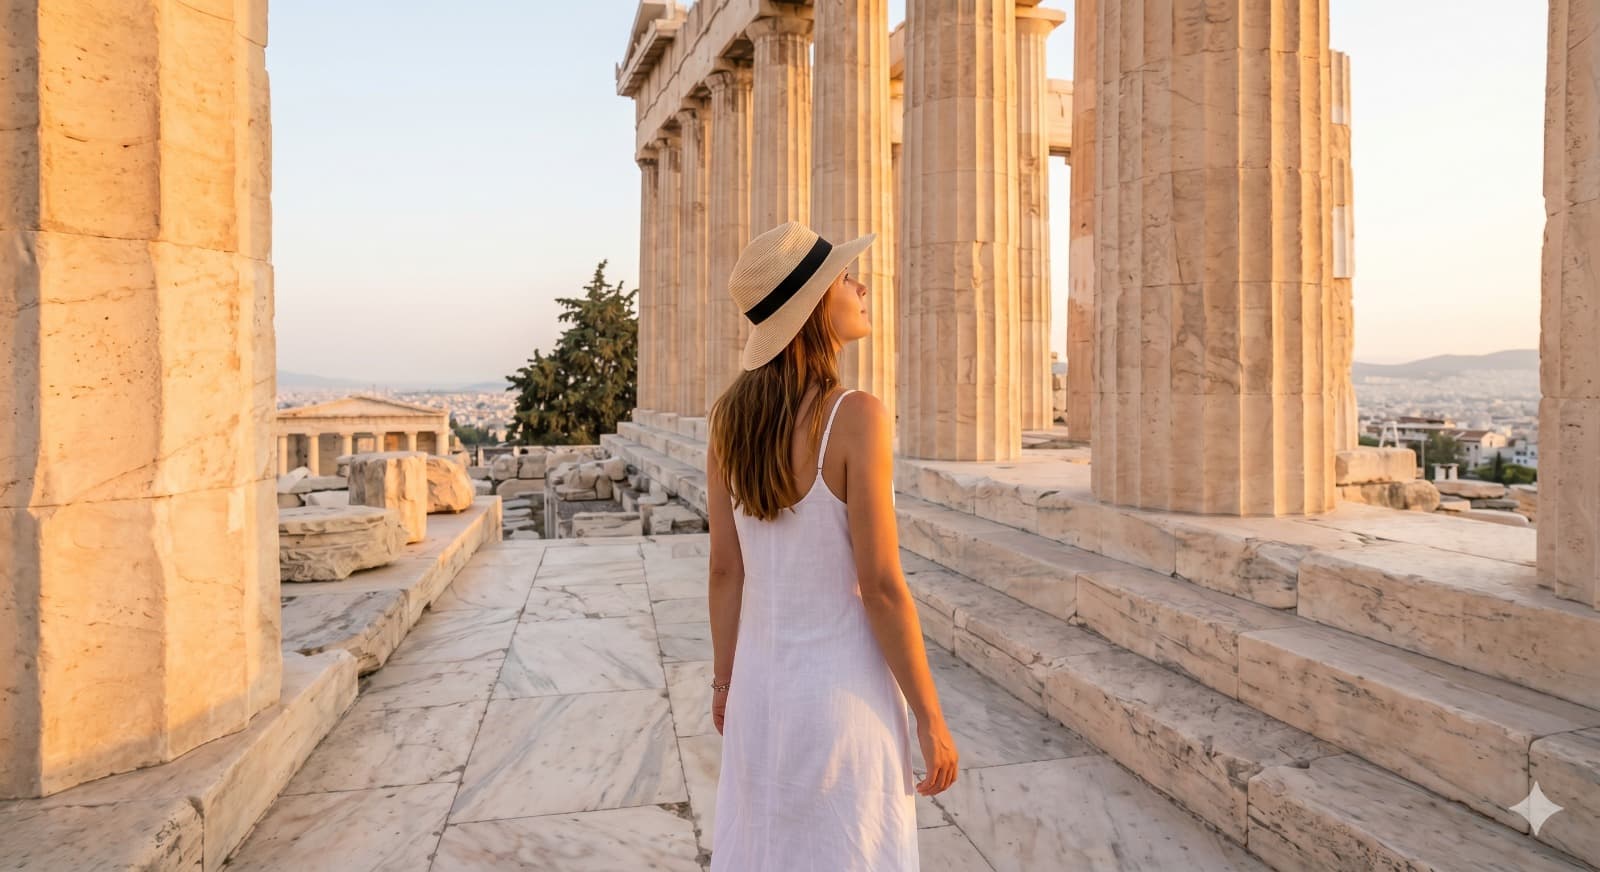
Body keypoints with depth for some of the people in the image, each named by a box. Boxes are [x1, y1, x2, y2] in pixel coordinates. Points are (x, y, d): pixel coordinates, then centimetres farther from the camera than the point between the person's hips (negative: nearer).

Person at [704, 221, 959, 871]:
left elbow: (724, 570, 1)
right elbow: (881, 587, -20)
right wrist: (931, 719, -9)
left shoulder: (730, 416, -4)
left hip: (762, 683, 6)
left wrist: (725, 679, 14)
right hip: (842, 690, -5)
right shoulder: (857, 417, -22)